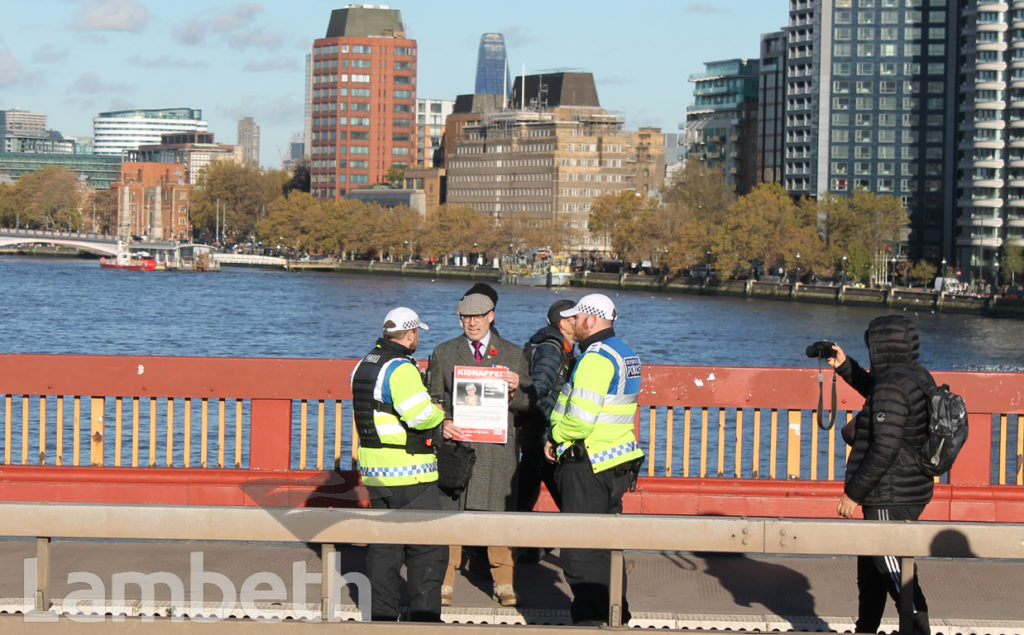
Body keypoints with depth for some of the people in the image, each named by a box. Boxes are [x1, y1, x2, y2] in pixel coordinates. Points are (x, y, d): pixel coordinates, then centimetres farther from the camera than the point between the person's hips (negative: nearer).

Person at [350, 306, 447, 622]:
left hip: (374, 470, 9)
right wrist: (439, 414, -4)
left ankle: (382, 614, 16)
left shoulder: (363, 366, 12)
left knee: (383, 544, 14)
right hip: (409, 471, -9)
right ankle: (424, 616, -2)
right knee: (427, 547, -2)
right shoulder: (401, 368, -17)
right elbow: (420, 415, -25)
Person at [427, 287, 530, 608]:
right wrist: (441, 422, -8)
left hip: (497, 448, 0)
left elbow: (528, 403, 9)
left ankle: (504, 584, 10)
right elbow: (434, 398, 12)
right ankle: (443, 584, 7)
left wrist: (515, 389, -13)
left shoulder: (513, 354, 10)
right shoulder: (443, 353, 11)